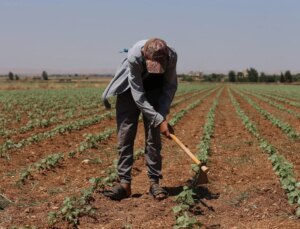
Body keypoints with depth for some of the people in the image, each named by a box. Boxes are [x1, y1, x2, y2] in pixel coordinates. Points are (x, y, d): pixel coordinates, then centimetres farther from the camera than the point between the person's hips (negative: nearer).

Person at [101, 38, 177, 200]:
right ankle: (124, 183, -3)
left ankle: (154, 182, 3)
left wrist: (163, 114, -22)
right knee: (125, 136, -6)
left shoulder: (171, 56, -30)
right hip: (130, 89, -1)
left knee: (153, 137, -3)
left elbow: (170, 86, -13)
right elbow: (138, 95, -32)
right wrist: (159, 120, -34)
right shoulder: (134, 56, -38)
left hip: (154, 90, 2)